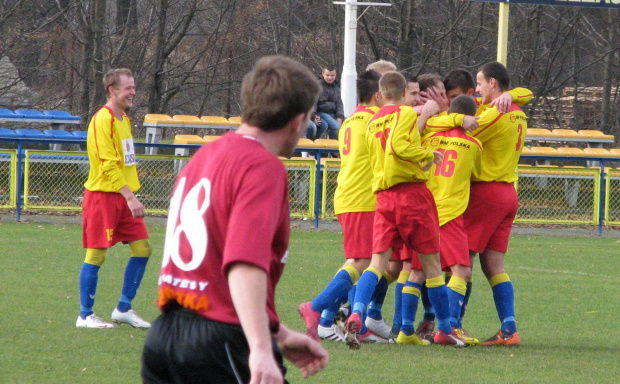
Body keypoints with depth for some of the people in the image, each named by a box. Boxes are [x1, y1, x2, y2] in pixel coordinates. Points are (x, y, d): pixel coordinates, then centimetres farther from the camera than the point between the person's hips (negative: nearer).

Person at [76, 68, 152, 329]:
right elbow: (108, 165, -21)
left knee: (142, 248, 5)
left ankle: (123, 309, 14)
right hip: (103, 196, -9)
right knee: (96, 254, -4)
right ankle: (85, 316, 4)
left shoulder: (124, 119, 15)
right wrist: (130, 197, -26)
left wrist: (131, 195, 16)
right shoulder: (103, 120, -14)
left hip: (123, 197, 9)